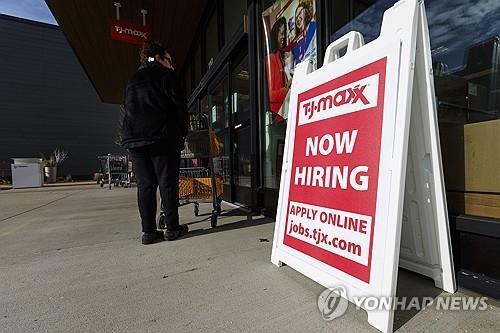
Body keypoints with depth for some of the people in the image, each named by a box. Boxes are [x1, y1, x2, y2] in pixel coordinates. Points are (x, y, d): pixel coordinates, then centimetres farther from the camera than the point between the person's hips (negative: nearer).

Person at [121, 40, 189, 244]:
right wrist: (182, 132, 6)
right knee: (167, 182, -1)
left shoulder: (133, 80, 23)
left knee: (145, 185, 5)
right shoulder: (166, 75, 5)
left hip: (134, 138, 6)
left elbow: (128, 109, 19)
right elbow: (179, 106, -2)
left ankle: (148, 231, 8)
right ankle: (172, 228, 4)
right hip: (162, 137, -5)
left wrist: (130, 135, 18)